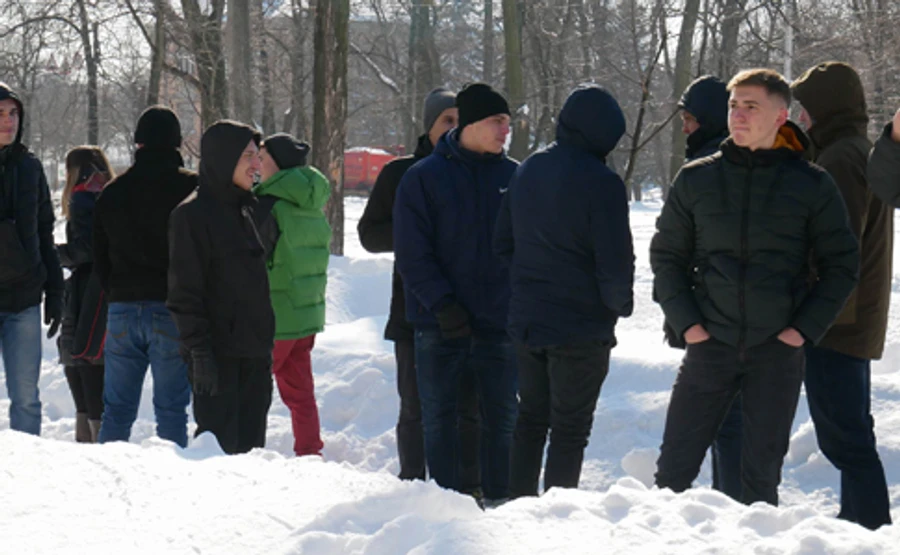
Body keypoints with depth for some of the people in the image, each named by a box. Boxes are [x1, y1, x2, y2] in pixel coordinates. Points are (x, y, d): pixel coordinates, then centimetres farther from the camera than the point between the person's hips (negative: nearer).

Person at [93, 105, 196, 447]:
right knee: (171, 410, 1)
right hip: (172, 311, -3)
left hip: (122, 311, 3)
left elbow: (99, 259, 13)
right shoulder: (192, 188, -7)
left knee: (117, 410, 9)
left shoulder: (113, 192, 7)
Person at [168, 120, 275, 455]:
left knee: (251, 444, 8)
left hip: (254, 350, 7)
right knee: (218, 444, -8)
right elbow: (185, 293, -13)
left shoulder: (249, 209, 15)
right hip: (219, 350, -7)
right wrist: (200, 351, -18)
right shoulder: (192, 214, -9)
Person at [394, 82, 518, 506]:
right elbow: (411, 253, -6)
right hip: (441, 324, -2)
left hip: (500, 321, 2)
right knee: (439, 418, 5)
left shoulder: (514, 177, 5)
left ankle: (498, 498, 17)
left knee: (501, 416, 7)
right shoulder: (423, 178, -3)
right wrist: (441, 304, -16)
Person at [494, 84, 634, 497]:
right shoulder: (601, 183, -18)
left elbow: (502, 243, 12)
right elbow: (615, 264, -18)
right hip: (582, 326, -6)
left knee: (531, 417, 19)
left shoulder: (527, 170, 5)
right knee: (570, 429, 3)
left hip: (525, 319, 6)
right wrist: (620, 304, 1)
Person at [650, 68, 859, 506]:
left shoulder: (812, 185, 0)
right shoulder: (695, 179, 3)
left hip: (778, 351, -1)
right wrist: (685, 321, -2)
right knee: (674, 466, 1)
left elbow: (841, 264, 4)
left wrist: (805, 329, -6)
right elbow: (666, 255, 10)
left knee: (761, 473, 6)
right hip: (709, 344, 1)